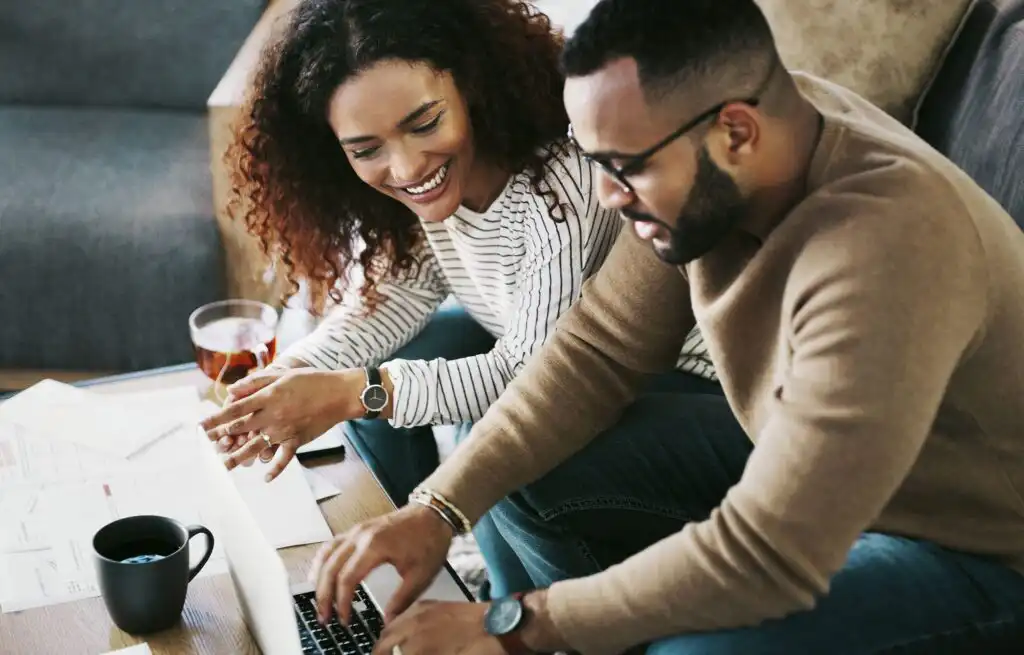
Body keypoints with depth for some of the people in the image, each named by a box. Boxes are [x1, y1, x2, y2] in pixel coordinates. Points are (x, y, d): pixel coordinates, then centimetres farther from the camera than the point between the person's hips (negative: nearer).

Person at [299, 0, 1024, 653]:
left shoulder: (879, 254, -37)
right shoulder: (699, 153, -14)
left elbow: (766, 556, -33)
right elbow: (598, 351, -7)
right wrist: (439, 506, -17)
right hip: (799, 457, 7)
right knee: (527, 476, -4)